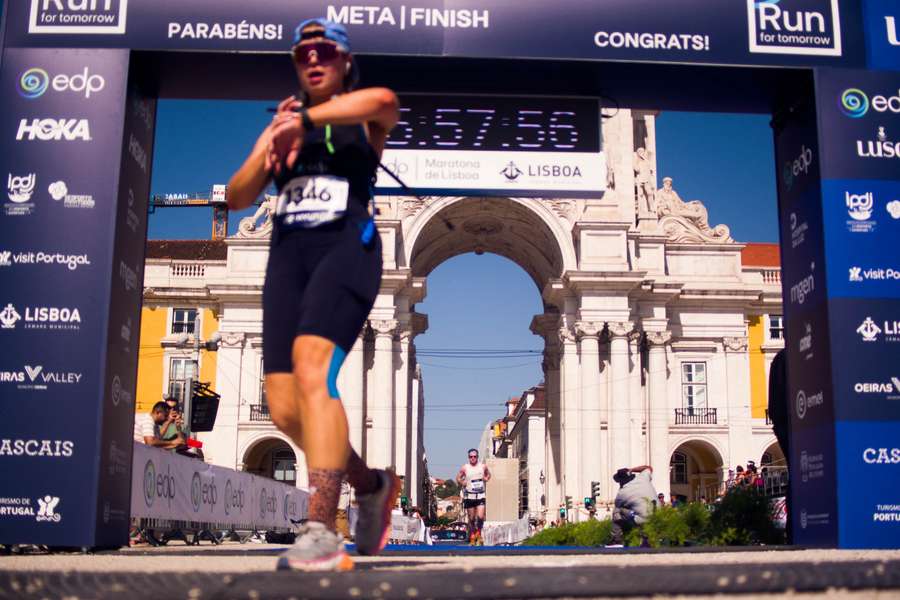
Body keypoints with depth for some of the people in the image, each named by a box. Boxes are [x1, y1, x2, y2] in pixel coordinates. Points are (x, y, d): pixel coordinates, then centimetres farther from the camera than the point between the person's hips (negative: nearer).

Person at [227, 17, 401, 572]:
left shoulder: (365, 120, 11)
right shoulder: (279, 126, 25)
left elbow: (384, 99, -15)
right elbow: (238, 198, 16)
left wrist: (305, 120, -16)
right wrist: (271, 146, 0)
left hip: (347, 246, -5)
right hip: (288, 254, 6)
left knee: (312, 371, -28)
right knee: (285, 408, -2)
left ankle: (322, 535, -33)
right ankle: (372, 486, 21)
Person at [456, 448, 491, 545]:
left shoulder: (483, 466, 4)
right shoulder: (465, 468, -1)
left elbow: (488, 475, 22)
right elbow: (458, 478, 11)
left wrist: (486, 479, 2)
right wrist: (463, 483, -6)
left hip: (481, 495, 1)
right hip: (469, 496, 0)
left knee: (480, 516, -12)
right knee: (471, 518, 5)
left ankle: (478, 534, 12)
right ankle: (472, 537, 20)